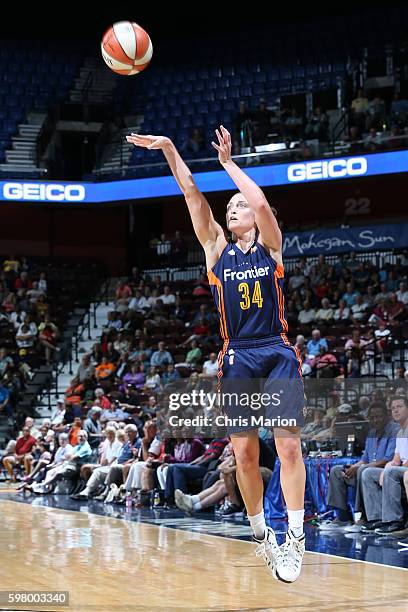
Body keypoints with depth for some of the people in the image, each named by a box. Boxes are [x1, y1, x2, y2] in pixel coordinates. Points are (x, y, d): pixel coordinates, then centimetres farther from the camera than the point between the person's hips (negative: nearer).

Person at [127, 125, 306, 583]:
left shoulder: (270, 244, 5)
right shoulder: (216, 248, 10)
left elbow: (261, 202, -13)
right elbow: (192, 194, 2)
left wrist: (227, 162, -3)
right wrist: (169, 149, -5)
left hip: (278, 355, -2)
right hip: (237, 359, 2)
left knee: (288, 445, -10)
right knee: (245, 453, 1)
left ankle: (295, 538, -8)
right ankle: (261, 535, 15)